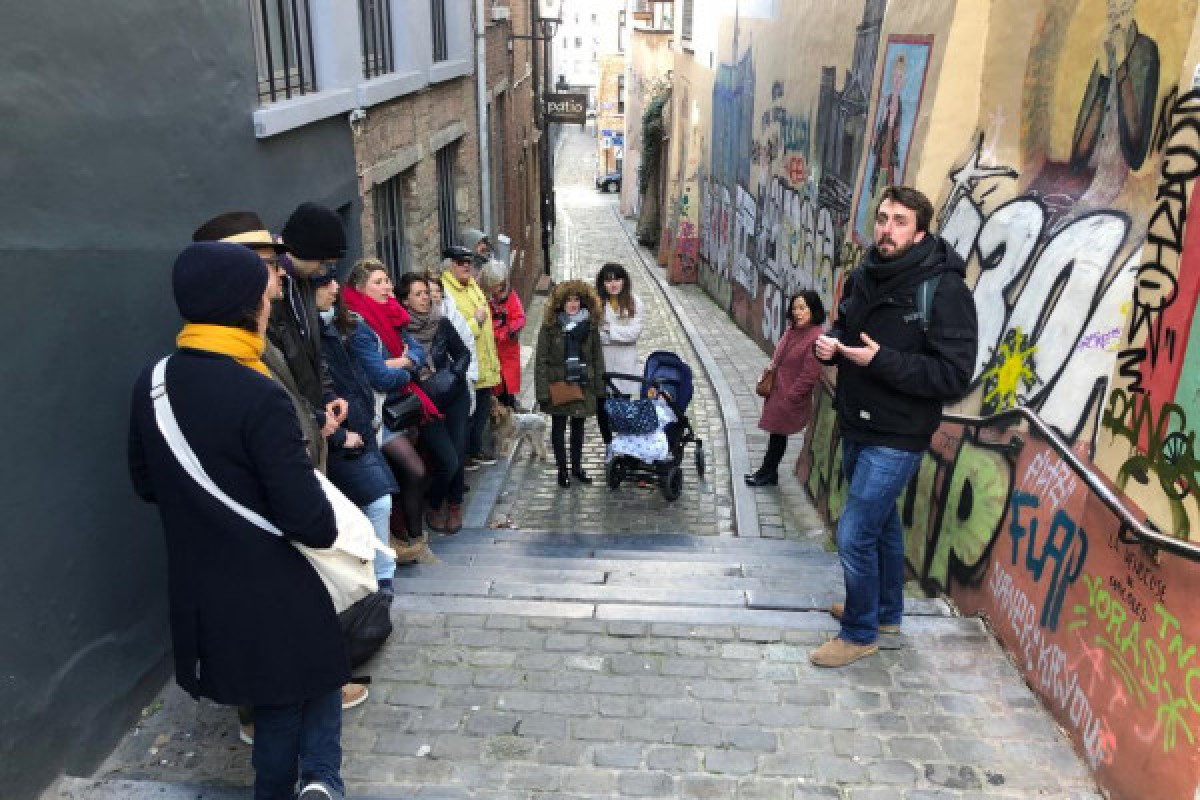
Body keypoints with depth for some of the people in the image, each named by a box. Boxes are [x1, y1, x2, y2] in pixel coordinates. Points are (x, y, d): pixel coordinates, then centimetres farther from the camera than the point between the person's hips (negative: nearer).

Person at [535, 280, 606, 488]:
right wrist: (543, 391, -14)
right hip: (558, 386, -3)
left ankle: (577, 467, 30)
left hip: (583, 386, 3)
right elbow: (542, 360, -9)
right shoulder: (550, 327, -8)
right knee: (558, 429, 7)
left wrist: (599, 387, 1)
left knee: (579, 427, 15)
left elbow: (597, 358, 5)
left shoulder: (589, 325, 1)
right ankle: (562, 469, 20)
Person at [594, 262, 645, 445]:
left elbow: (635, 332, -9)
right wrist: (621, 334, -12)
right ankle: (609, 445, 26)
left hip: (625, 365, 0)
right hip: (601, 364, 0)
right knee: (601, 407, 9)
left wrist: (609, 329, -11)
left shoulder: (633, 302, -1)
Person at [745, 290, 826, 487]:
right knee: (776, 433, 18)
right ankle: (767, 472, 32)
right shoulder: (793, 329, 4)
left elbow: (808, 376, -22)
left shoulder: (816, 338, -23)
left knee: (778, 434, 8)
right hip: (776, 393, 7)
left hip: (790, 400, -7)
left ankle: (769, 474, 25)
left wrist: (788, 397, -17)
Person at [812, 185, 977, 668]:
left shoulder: (945, 290, -20)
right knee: (881, 521, 22)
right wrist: (830, 342, -5)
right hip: (856, 426, 8)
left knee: (854, 533, -5)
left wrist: (882, 360, -30)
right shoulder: (863, 276, 3)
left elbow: (955, 376, -23)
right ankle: (886, 613, 42)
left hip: (896, 438, -8)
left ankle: (860, 634, 17)